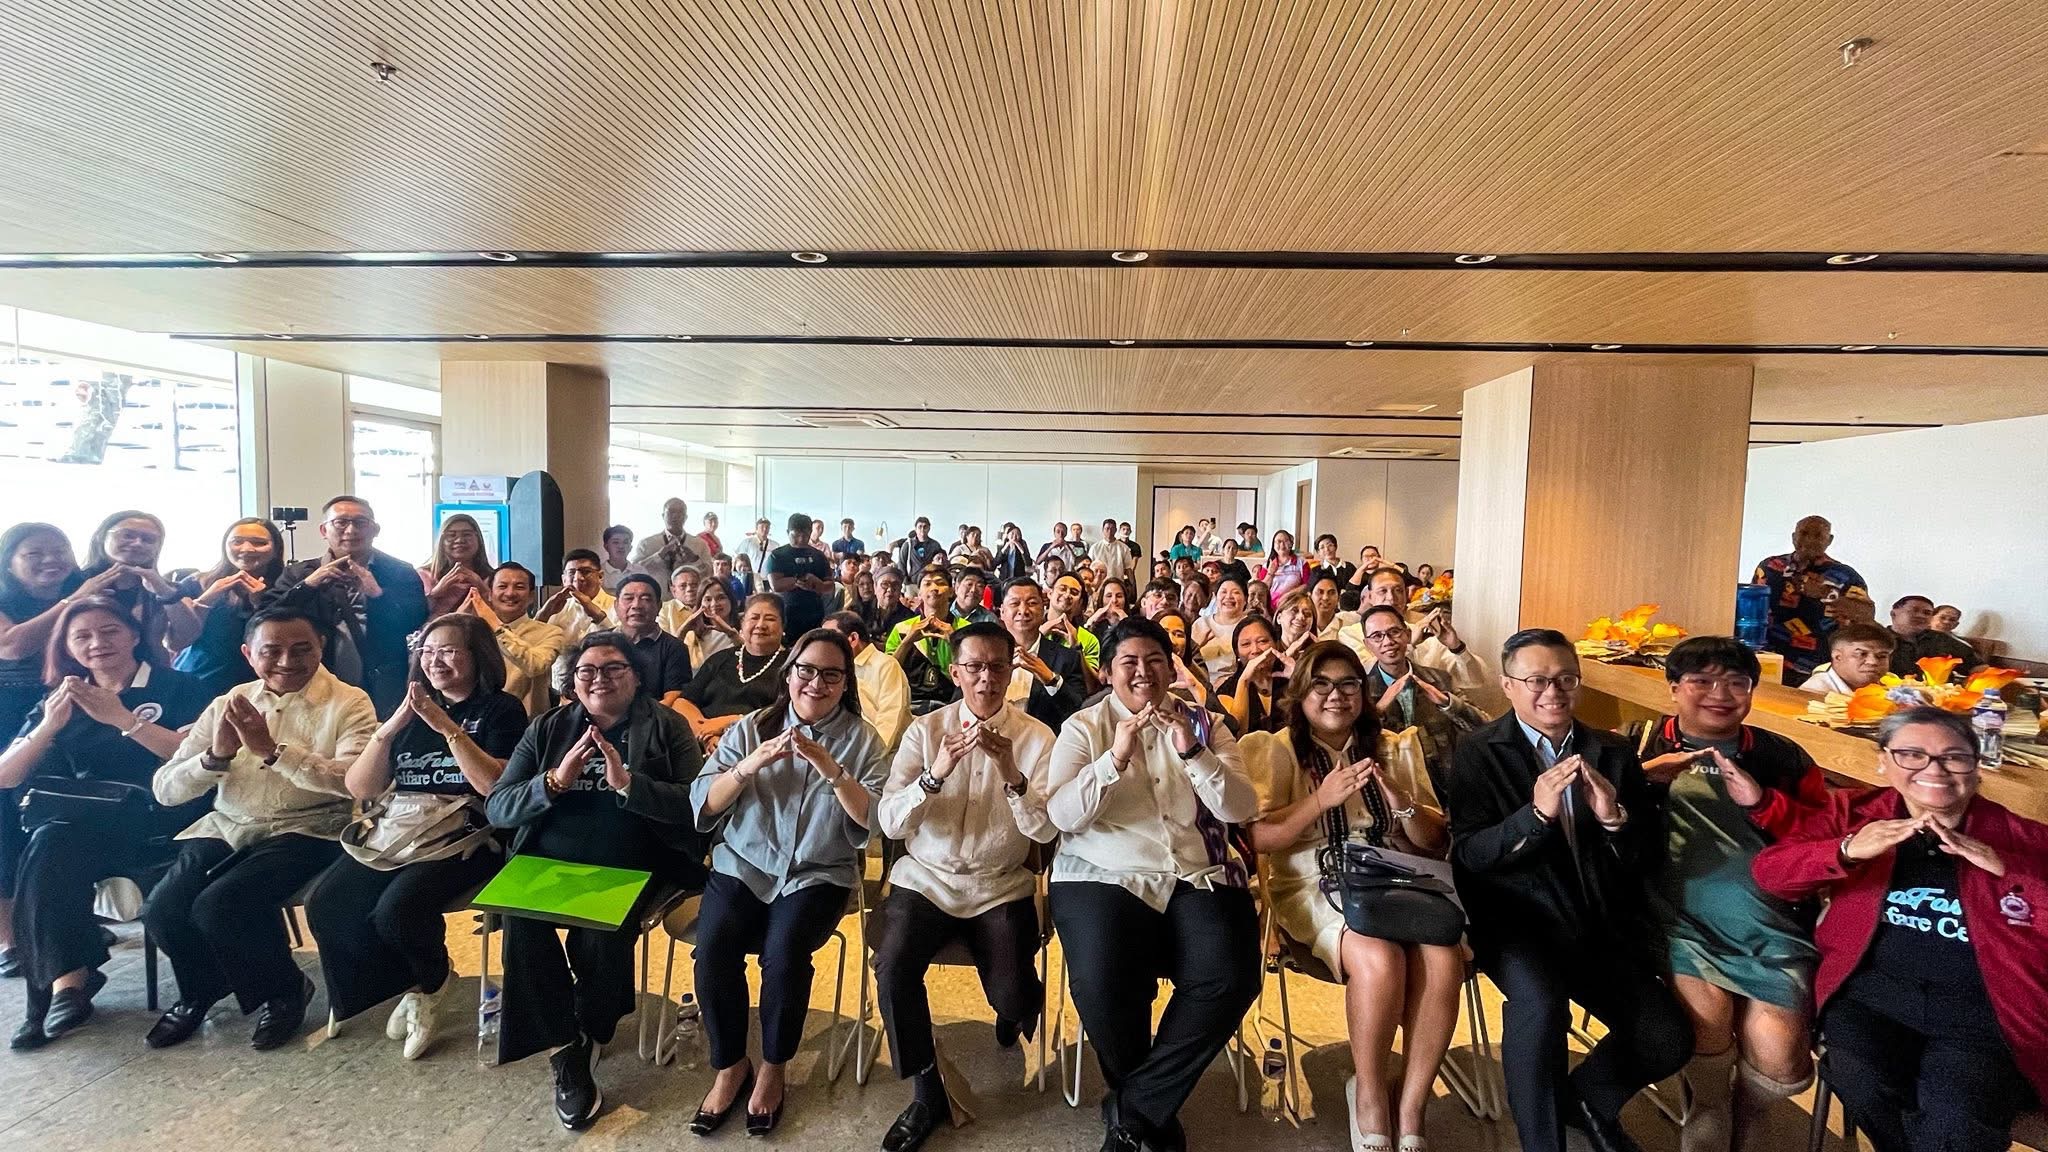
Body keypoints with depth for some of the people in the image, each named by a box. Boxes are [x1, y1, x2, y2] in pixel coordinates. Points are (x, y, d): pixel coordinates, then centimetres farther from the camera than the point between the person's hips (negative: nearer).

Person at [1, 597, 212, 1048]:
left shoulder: (177, 688, 3)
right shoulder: (61, 699, 18)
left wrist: (122, 717, -17)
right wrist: (49, 726, -8)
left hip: (157, 821, -4)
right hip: (84, 824, 4)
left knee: (53, 846, -28)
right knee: (49, 847, -28)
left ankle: (63, 980, -22)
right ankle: (68, 978, -21)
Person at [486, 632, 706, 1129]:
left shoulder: (666, 727, 2)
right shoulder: (547, 729, 13)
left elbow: (699, 805, -9)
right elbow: (495, 808, 5)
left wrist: (627, 783, -21)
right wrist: (554, 781, -14)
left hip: (629, 868, -3)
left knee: (601, 934, -29)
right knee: (520, 918, -27)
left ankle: (589, 1036, 3)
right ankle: (565, 1050, -9)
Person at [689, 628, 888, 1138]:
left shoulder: (863, 739, 0)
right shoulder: (750, 727, 5)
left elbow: (874, 820, -12)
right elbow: (702, 806, -1)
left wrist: (829, 767, -25)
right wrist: (751, 764, -18)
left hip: (819, 874, -1)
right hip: (743, 865, 2)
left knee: (784, 954, -27)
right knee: (712, 952, -24)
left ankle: (772, 1069, 1)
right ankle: (729, 1066, 3)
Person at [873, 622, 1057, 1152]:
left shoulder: (1035, 736, -2)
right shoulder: (925, 729, -1)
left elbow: (1046, 830, -12)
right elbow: (889, 823, -9)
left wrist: (1011, 772, -29)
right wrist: (935, 774, -27)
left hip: (1001, 886, 0)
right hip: (925, 877, 1)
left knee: (1011, 994, -17)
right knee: (893, 968, -24)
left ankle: (1020, 1005, 23)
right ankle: (927, 1090, 1)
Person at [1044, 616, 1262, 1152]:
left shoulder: (1205, 724, 12)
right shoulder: (1082, 727, 7)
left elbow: (1241, 810, 0)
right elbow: (1062, 815, -6)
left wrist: (1192, 751, -15)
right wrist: (1116, 757, -18)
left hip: (1200, 877, 2)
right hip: (1105, 876, -2)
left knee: (1229, 981, -25)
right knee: (1102, 984, -28)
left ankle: (1132, 1106, -2)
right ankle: (1153, 1108, 4)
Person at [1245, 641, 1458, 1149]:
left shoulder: (1393, 750, 15)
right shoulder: (1280, 751, 5)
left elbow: (1435, 844, 12)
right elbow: (1262, 838, -6)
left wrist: (1402, 803, -9)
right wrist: (1322, 798, -18)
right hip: (1315, 888, -3)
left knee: (1443, 959, -28)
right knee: (1379, 958, -33)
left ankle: (1410, 1108, -11)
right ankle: (1370, 1094, -8)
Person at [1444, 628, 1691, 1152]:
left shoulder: (1613, 751, 9)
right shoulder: (1478, 753, -4)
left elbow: (1647, 851, 6)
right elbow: (1468, 855, -12)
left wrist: (1614, 816, -16)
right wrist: (1536, 813, -27)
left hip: (1604, 925, 5)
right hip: (1520, 919, -4)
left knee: (1668, 1041, -10)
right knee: (1540, 1001, -32)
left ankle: (1586, 1098, 23)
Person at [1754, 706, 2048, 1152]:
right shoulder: (1853, 811, 7)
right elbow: (1768, 871, -3)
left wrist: (2003, 866, -16)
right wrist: (1847, 850, -20)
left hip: (1980, 1010, 0)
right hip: (1872, 992, 1)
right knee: (1865, 1088, -26)